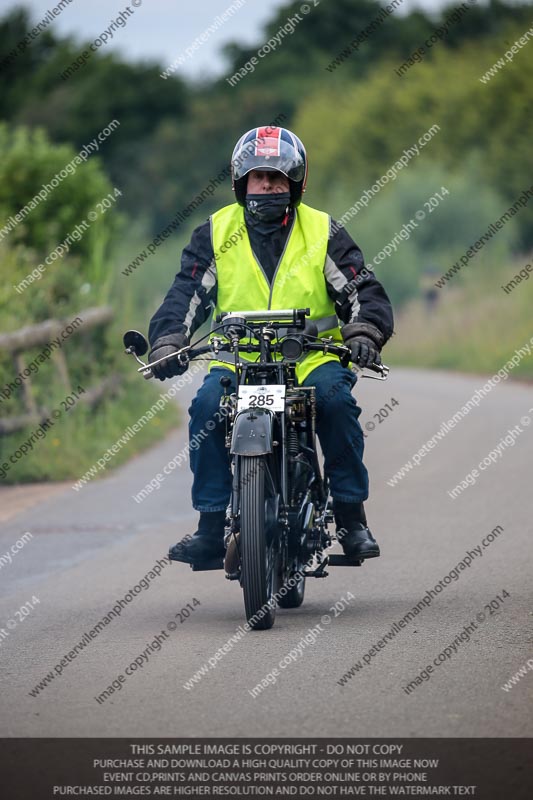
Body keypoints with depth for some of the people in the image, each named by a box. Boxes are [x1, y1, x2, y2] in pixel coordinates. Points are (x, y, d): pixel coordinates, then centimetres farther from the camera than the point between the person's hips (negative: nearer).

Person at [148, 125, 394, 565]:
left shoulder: (323, 233, 5)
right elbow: (186, 294, 1)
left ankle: (352, 518, -19)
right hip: (238, 361, 1)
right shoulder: (215, 234, 8)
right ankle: (211, 526, -18)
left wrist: (364, 333, -21)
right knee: (207, 405, -28)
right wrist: (167, 342, -18)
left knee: (335, 398, -32)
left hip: (312, 359, -1)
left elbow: (365, 292, 1)